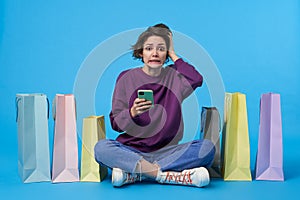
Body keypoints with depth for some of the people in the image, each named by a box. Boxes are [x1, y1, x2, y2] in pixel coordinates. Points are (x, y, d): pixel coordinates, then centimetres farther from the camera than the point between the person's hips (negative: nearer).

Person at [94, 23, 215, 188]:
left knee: (207, 147, -23)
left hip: (167, 151, 1)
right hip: (132, 150, -1)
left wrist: (173, 55, -3)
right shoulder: (126, 78, 4)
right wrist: (132, 112, -20)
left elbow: (196, 79, -17)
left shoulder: (174, 75, 8)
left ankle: (133, 174, -24)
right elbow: (115, 124, 1)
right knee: (101, 148, -30)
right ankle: (176, 176, -27)